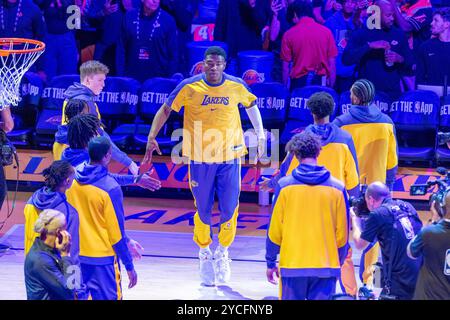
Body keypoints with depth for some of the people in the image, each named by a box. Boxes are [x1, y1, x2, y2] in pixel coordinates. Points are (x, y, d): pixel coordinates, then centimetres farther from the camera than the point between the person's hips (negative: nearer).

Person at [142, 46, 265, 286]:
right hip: (200, 158, -1)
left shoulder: (236, 86, -4)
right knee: (203, 210, 6)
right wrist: (152, 137, -11)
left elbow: (251, 105, 16)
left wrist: (260, 133, 11)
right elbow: (166, 109, -1)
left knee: (229, 209, 2)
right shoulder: (190, 87, -9)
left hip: (230, 156, 1)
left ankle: (223, 252, 25)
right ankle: (205, 253, 29)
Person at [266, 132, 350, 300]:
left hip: (292, 266, -1)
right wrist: (338, 263, 18)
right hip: (326, 267, 1)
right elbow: (342, 233, 5)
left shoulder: (285, 186, -4)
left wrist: (270, 262, 10)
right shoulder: (337, 188, 0)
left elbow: (275, 229, 0)